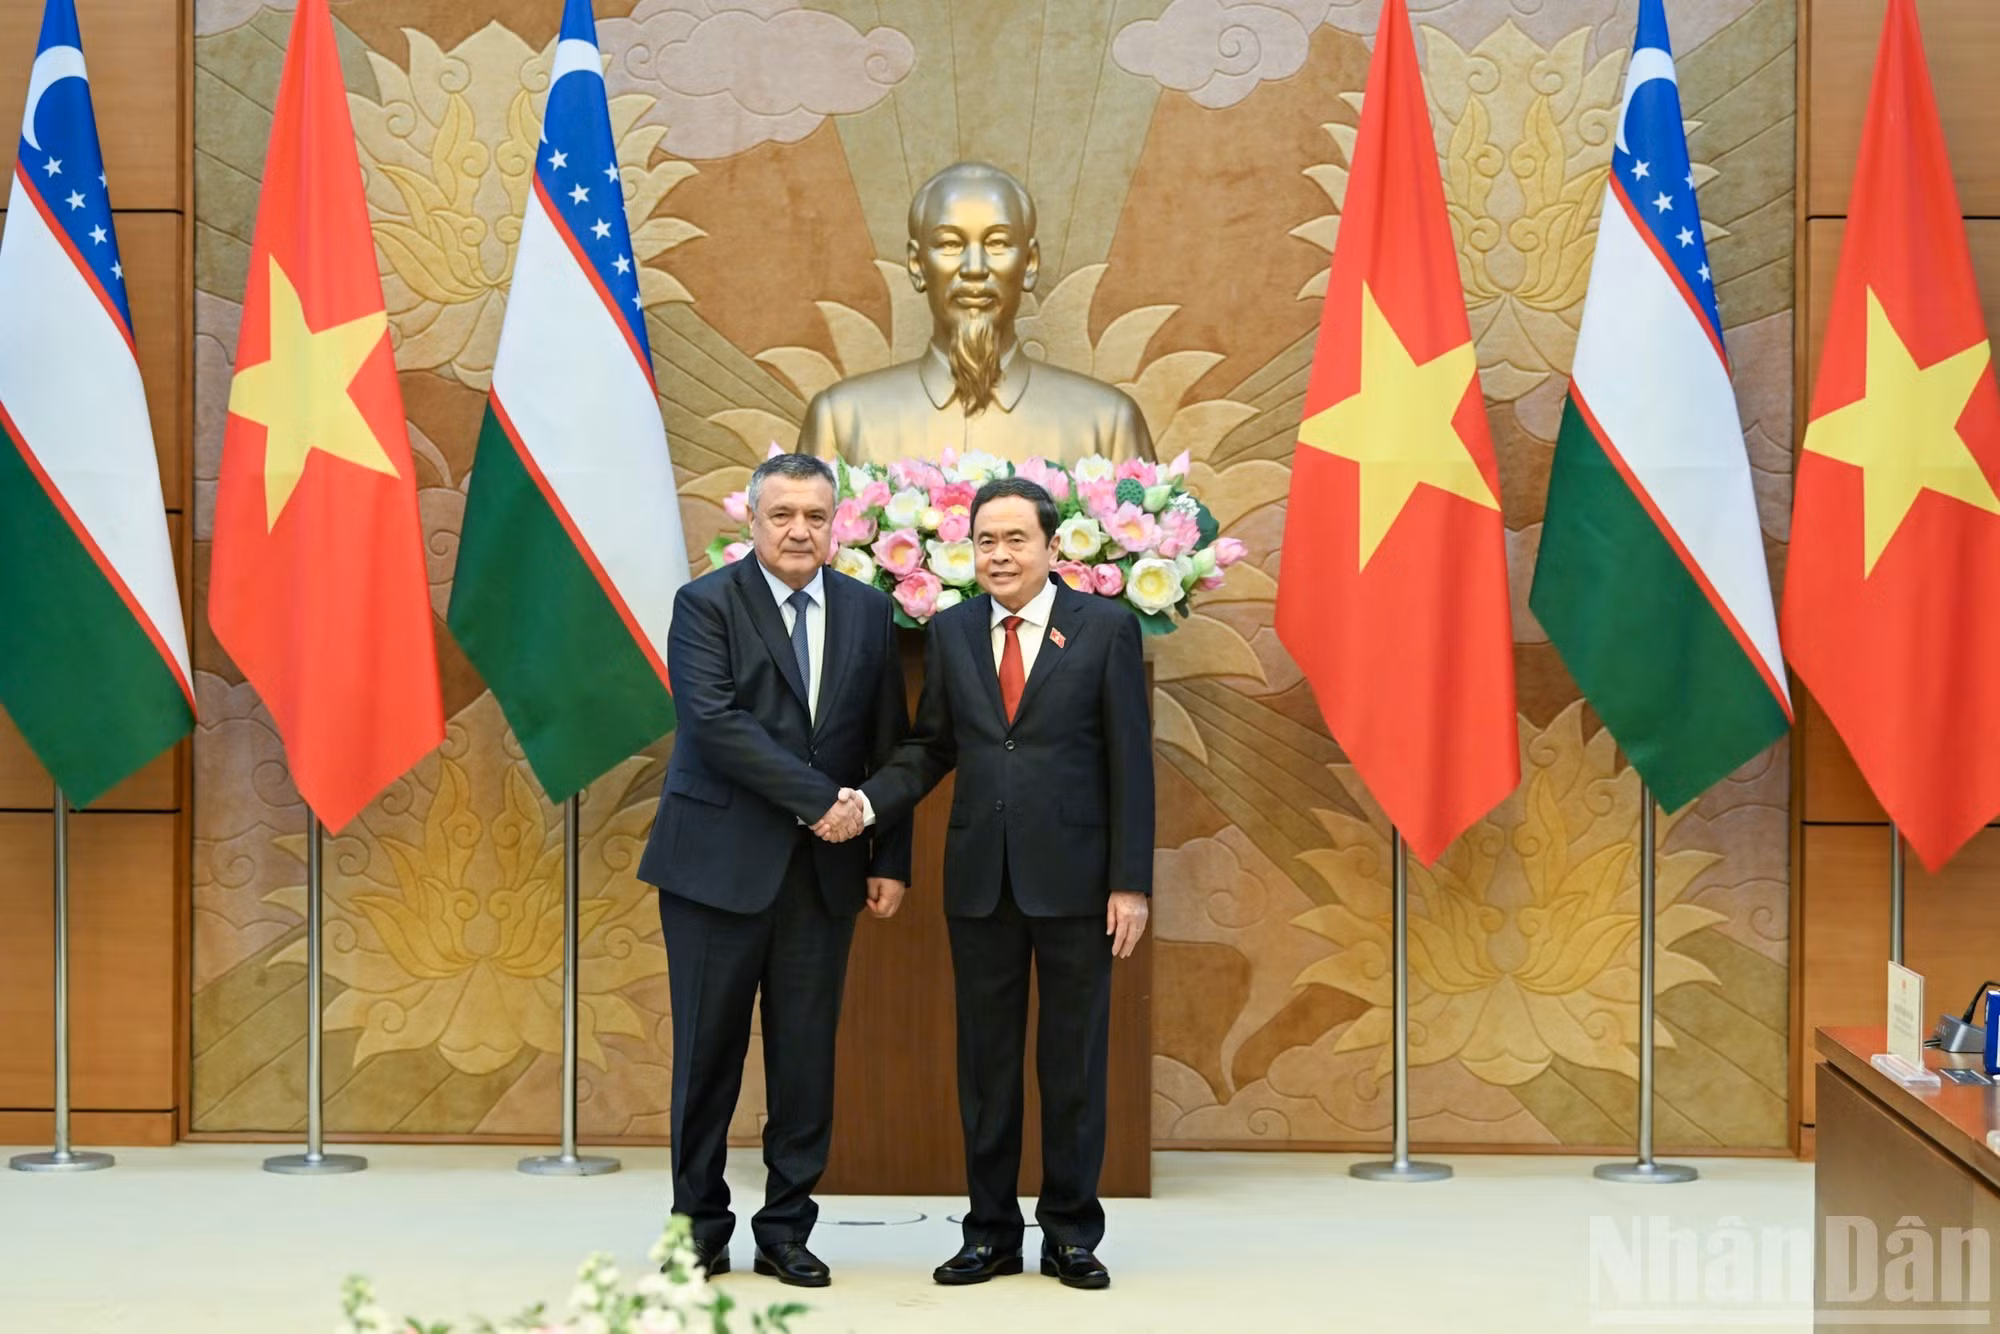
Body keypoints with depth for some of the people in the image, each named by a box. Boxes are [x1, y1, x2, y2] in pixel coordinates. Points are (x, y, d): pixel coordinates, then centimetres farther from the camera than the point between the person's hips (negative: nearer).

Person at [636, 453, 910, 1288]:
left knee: (807, 1056, 5)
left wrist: (892, 860, 4)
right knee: (709, 1053, 5)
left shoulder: (869, 612, 8)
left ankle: (786, 1231, 16)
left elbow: (890, 745, 9)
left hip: (825, 869, 3)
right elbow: (714, 721, -16)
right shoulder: (706, 605, -3)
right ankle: (700, 1223, 19)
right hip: (719, 863, -3)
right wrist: (818, 800, -19)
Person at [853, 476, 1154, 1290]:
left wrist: (1132, 881, -8)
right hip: (980, 878, 3)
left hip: (1074, 877, -3)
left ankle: (1071, 1234, 17)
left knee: (1074, 1059, 6)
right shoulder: (949, 633, 7)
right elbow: (930, 747, 10)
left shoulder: (1107, 628, -2)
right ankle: (991, 1232, 19)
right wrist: (867, 802, -8)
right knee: (985, 1058, 9)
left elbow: (1130, 759, -4)